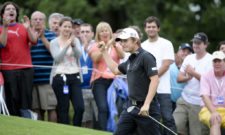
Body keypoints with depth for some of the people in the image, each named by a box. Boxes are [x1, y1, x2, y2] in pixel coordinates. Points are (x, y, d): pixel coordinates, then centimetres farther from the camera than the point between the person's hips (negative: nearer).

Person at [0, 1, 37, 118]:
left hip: (26, 69, 2)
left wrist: (28, 28, -15)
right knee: (12, 100, -2)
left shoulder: (23, 27, 13)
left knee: (26, 100, -3)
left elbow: (34, 41, 0)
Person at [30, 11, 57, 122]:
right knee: (37, 109, 6)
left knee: (51, 107, -6)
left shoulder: (51, 35, 6)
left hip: (47, 78, -3)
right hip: (32, 78, 3)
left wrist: (42, 37, -9)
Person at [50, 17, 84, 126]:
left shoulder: (75, 40, 11)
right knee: (63, 109, 0)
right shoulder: (54, 42, 2)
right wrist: (66, 45, -18)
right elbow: (57, 58, -12)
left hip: (75, 76, 3)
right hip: (60, 77, -3)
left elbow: (79, 55, -5)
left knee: (80, 107, -6)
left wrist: (73, 44, -22)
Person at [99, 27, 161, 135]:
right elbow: (115, 70, 32)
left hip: (146, 109, -9)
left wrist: (146, 104, -25)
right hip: (131, 106, 9)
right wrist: (104, 51, 28)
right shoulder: (130, 60, 14)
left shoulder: (145, 57, -13)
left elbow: (154, 80, -20)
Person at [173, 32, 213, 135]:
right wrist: (188, 77, -10)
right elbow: (179, 78, 11)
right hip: (184, 100, 5)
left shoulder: (211, 60, -6)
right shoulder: (189, 58, 12)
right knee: (175, 126, -6)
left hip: (199, 104, -5)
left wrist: (194, 73, -17)